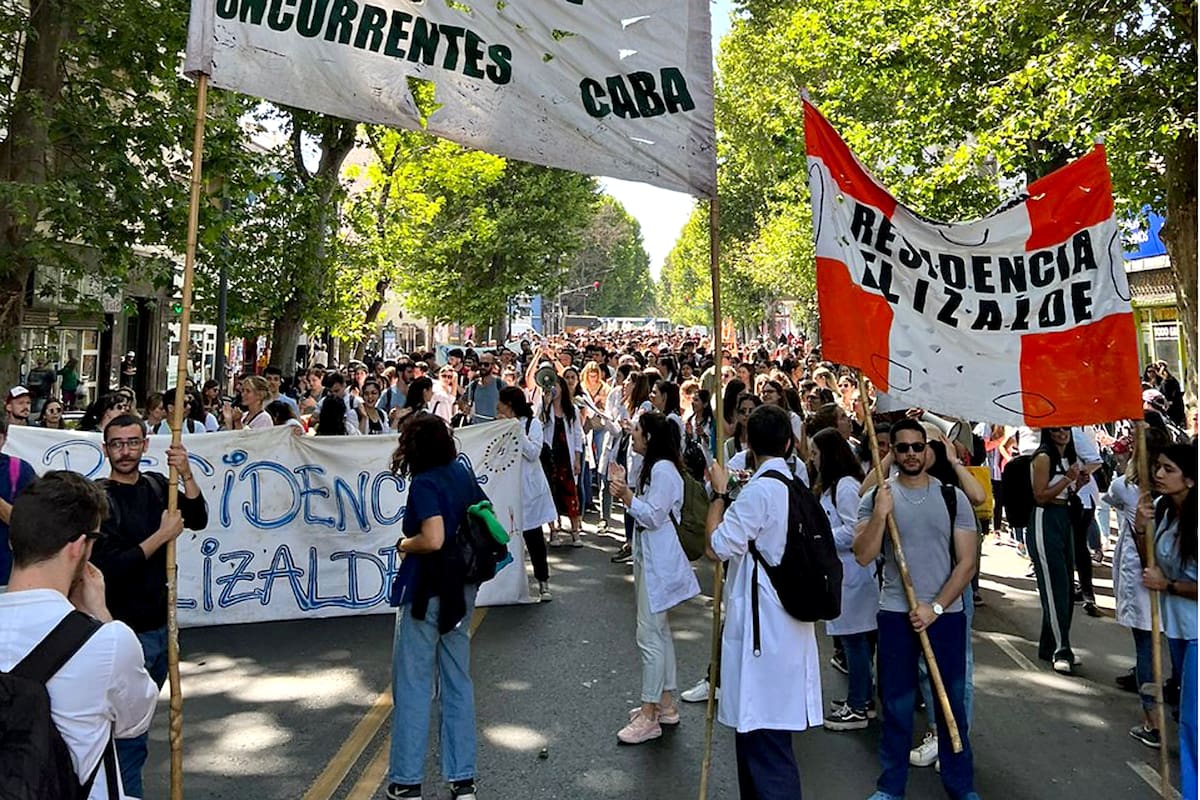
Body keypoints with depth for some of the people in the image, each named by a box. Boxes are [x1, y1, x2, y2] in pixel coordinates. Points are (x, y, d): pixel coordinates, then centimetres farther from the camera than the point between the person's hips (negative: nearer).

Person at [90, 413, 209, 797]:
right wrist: (162, 535, -19)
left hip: (161, 623, 6)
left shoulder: (156, 485, 4)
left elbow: (198, 520, -6)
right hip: (126, 631, -6)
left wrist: (186, 475, -18)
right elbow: (109, 567, -20)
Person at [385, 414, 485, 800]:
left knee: (412, 685, 7)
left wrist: (405, 544, -10)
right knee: (458, 681, 14)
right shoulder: (463, 474, 4)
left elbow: (433, 540, -28)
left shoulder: (424, 483, -17)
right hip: (461, 589, 7)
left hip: (427, 592, -7)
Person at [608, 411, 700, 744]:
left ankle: (649, 717, 3)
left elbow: (654, 517, -22)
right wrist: (626, 493, 6)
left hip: (658, 562, -11)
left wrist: (627, 496, -28)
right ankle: (666, 704, 29)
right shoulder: (654, 466, 15)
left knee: (649, 635, -6)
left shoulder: (663, 470, -18)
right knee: (660, 631, 17)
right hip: (650, 557, 11)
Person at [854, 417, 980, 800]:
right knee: (896, 705, 9)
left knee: (952, 703, 10)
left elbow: (967, 562, -3)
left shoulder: (953, 497, 0)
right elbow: (863, 556, -10)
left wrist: (935, 608, -11)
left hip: (946, 614, 1)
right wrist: (880, 513, -21)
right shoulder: (876, 497, -2)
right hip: (895, 614, 0)